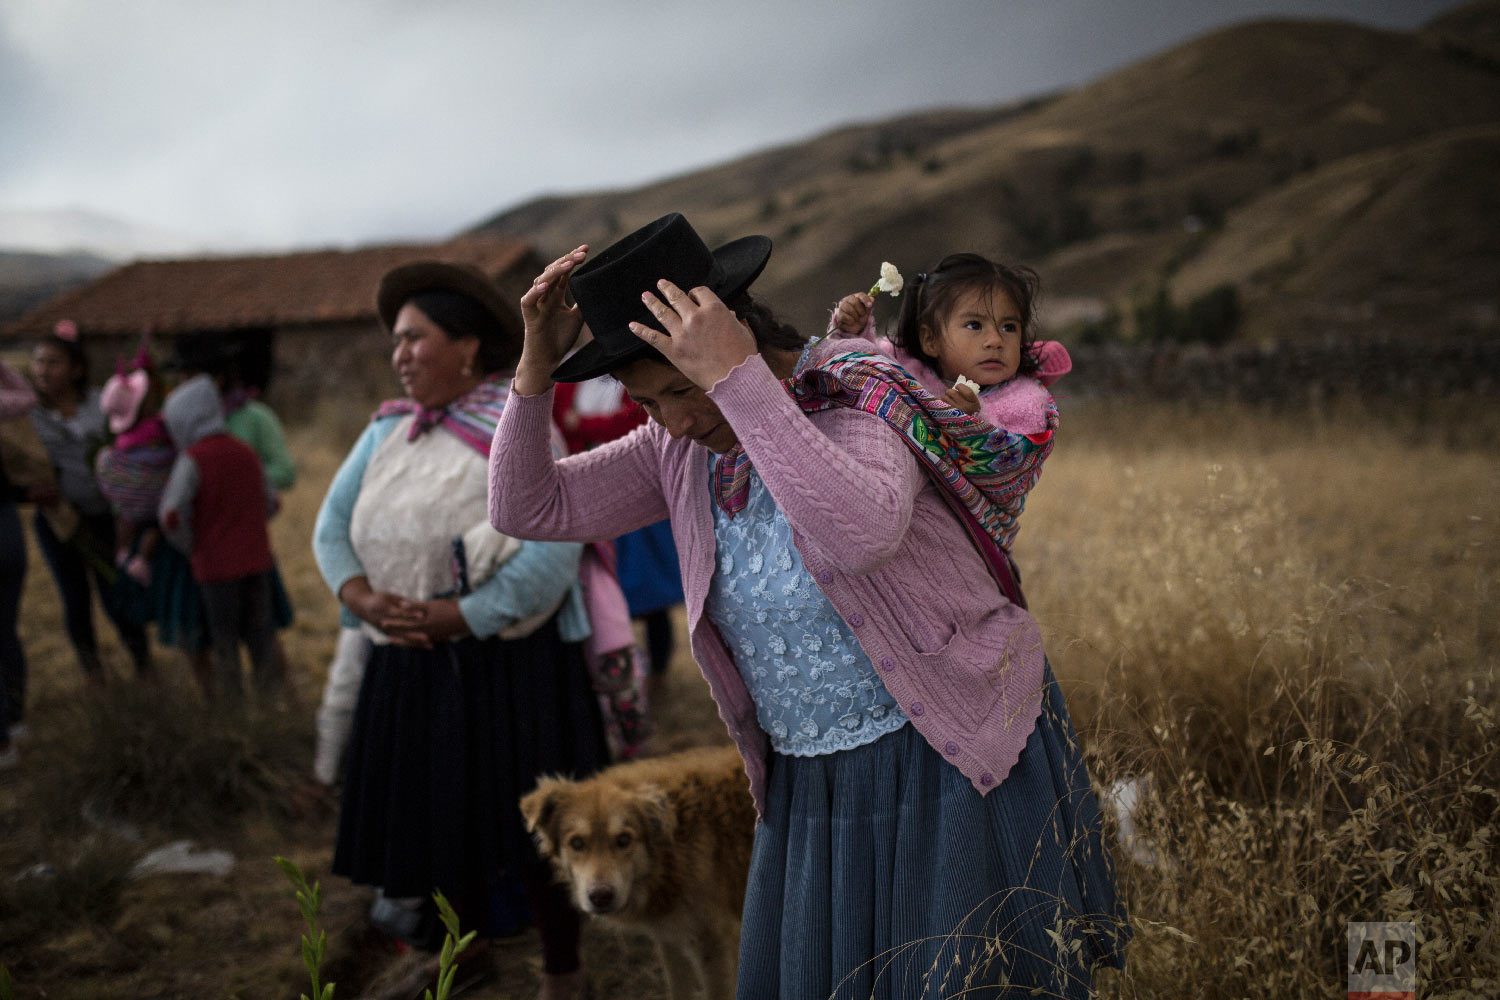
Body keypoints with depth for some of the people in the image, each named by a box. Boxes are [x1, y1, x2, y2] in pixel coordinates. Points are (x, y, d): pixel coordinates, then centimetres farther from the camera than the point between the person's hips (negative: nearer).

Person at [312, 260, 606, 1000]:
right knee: (442, 819, 15)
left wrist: (452, 620, -20)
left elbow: (548, 558, -22)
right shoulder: (388, 430, 7)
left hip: (509, 667, -5)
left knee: (532, 827, 4)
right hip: (409, 669, 5)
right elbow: (332, 525, 8)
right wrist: (362, 598, -11)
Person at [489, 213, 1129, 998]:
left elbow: (865, 532, -41)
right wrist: (538, 360, -11)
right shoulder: (685, 448, 0)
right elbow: (526, 507, 2)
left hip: (955, 763, -6)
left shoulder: (856, 396, -19)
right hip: (813, 787, 6)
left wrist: (735, 377, -40)